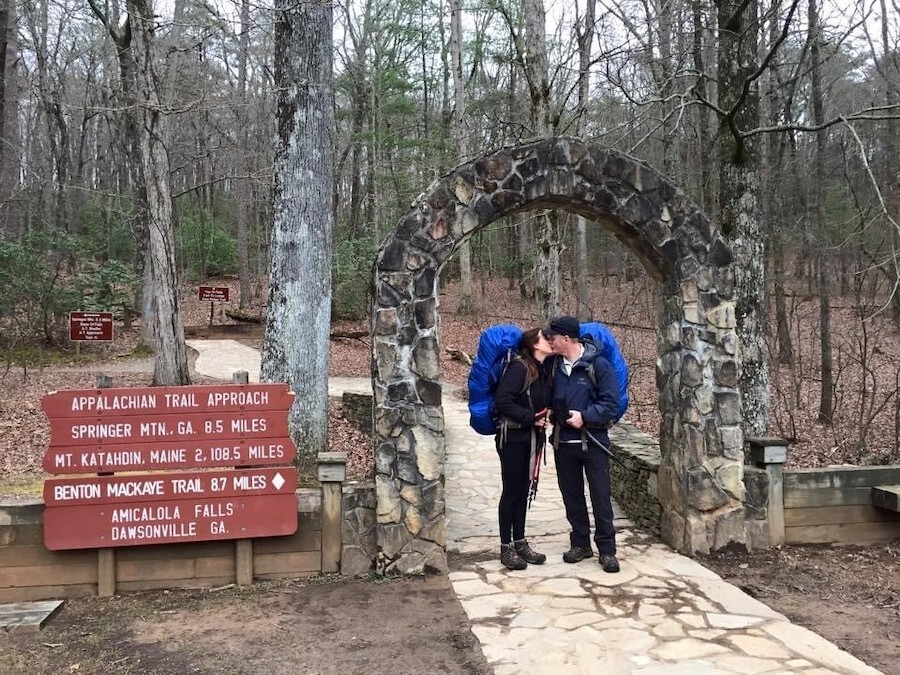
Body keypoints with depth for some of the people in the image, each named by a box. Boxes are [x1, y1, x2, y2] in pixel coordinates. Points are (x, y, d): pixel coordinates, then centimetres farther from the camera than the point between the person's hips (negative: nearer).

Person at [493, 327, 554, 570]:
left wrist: (545, 417, -1)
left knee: (523, 491, 14)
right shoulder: (520, 367, -16)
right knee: (511, 492, 1)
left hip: (532, 438, 8)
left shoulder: (543, 371, 9)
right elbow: (502, 401, -24)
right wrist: (531, 418, -19)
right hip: (513, 438, -8)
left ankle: (520, 543, 24)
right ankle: (506, 548, 11)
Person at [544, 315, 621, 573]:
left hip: (593, 442, -5)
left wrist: (585, 417, -21)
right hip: (563, 443, 5)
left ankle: (607, 549, 11)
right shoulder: (553, 365, 4)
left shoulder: (598, 365, -11)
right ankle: (580, 544, 26)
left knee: (601, 496, 1)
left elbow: (611, 403, -12)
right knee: (571, 496, 13)